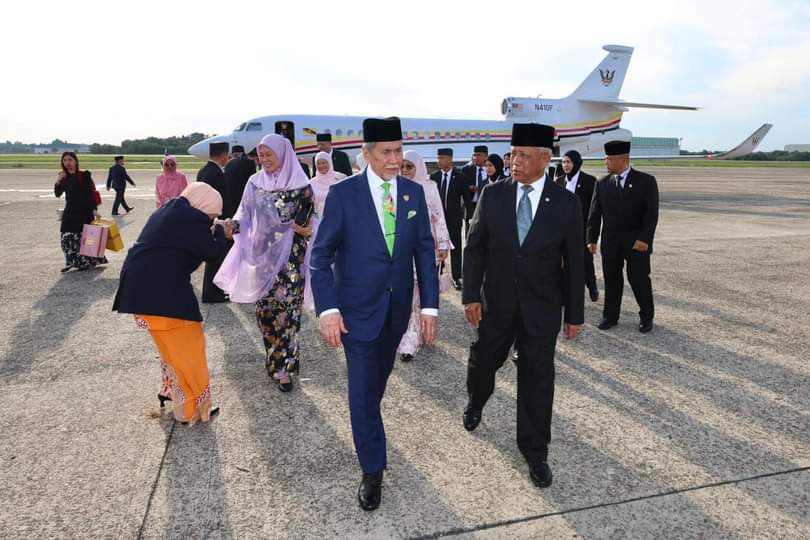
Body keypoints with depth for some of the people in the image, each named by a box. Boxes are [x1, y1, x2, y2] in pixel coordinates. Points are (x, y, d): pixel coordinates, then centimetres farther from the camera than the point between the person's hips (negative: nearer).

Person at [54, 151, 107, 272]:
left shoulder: (84, 175, -6)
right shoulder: (64, 177, 9)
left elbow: (91, 193, -10)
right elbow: (57, 194, 13)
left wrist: (94, 210, -18)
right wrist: (58, 181, -3)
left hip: (84, 211, -5)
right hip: (70, 212, 6)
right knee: (67, 238, 3)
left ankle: (86, 262, 12)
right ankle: (72, 262, 15)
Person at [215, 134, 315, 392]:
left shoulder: (301, 185, -4)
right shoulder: (254, 182, 7)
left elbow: (308, 219, 0)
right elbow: (245, 215, 6)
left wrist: (309, 230, -21)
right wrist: (233, 225, -14)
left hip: (289, 257, -4)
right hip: (262, 256, 4)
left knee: (286, 309, -6)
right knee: (265, 310, 9)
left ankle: (282, 366, 4)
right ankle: (277, 359, 26)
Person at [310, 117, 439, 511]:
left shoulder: (414, 192, 0)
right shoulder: (343, 193, -11)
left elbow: (425, 251, 1)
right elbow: (321, 255, -9)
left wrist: (429, 305, -4)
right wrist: (327, 308, -18)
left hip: (397, 308, 4)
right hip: (358, 308, -3)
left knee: (378, 379, 22)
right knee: (362, 388, 3)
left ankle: (367, 423, 51)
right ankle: (372, 471, 19)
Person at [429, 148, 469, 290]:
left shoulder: (460, 177, -3)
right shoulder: (434, 176, 3)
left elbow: (467, 197, 5)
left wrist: (461, 211, -1)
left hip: (454, 217, -2)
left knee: (455, 248, 3)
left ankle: (456, 277, 9)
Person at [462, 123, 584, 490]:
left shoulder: (566, 203, -6)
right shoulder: (493, 194, -4)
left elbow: (573, 263, -2)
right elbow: (475, 248, -1)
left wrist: (575, 314, 1)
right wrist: (471, 295, -7)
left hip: (542, 308, -1)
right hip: (496, 302, 1)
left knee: (537, 378, 5)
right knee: (483, 360, 16)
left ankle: (535, 452, 23)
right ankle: (476, 403, 50)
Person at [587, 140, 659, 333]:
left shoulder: (646, 181, -4)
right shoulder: (602, 183, 4)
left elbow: (651, 213, -8)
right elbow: (595, 213, 5)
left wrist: (644, 239, -16)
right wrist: (592, 239, -1)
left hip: (637, 242, -2)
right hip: (610, 242, 3)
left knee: (639, 280, 4)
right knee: (611, 280, 8)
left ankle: (646, 316, 23)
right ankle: (610, 316, 21)